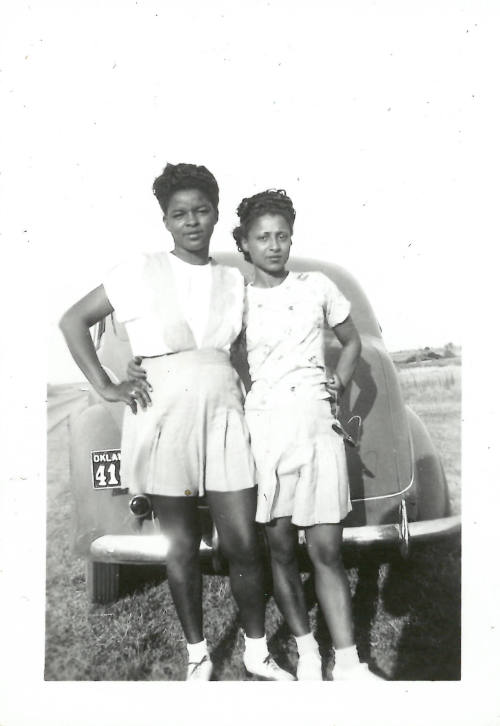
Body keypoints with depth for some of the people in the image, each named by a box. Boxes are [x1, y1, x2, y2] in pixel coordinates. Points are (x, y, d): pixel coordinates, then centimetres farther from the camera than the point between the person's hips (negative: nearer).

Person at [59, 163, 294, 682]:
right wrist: (105, 387, -4)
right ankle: (197, 655, 28)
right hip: (163, 419, -2)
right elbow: (73, 321, 2)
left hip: (223, 415, 2)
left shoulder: (233, 281, 10)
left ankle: (256, 652, 24)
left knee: (243, 545, 3)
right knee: (182, 547, 10)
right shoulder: (140, 272, -1)